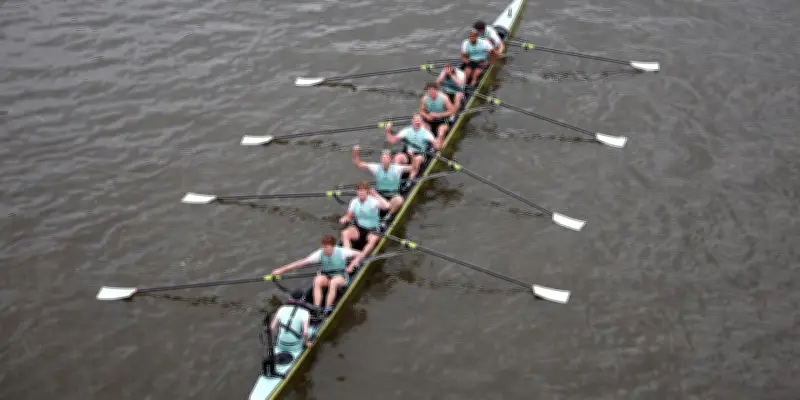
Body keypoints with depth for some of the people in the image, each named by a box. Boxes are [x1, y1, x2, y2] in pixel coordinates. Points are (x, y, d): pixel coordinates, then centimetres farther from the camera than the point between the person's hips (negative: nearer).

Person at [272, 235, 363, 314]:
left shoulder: (341, 252, -12)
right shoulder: (320, 254, -7)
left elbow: (359, 255, -3)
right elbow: (302, 262, -9)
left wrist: (351, 266, -17)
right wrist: (282, 270, -13)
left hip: (340, 276, -3)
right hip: (326, 275, 3)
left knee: (333, 282, -38)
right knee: (317, 280, -31)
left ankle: (327, 310, -38)